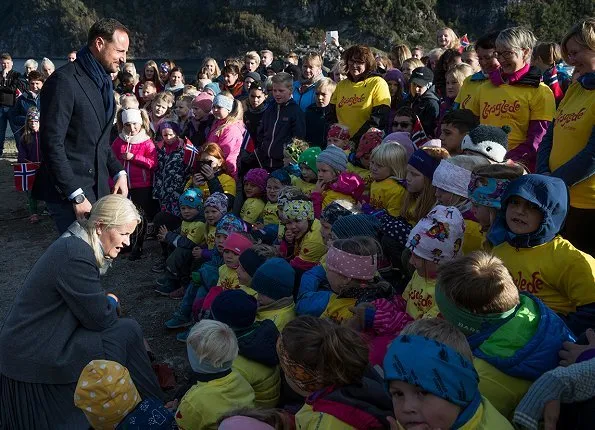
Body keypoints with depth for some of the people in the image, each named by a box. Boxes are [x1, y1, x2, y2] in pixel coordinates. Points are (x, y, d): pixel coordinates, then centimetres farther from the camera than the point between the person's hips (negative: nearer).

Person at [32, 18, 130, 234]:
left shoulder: (103, 81, 13)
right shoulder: (64, 81, -14)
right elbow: (52, 143, -19)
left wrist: (119, 172, 7)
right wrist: (76, 196, -21)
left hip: (98, 187, 8)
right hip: (68, 192, -8)